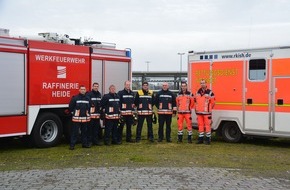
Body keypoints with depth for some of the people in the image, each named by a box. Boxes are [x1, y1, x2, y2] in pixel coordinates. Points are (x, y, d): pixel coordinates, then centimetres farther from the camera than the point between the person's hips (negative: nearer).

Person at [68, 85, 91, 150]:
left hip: (85, 118, 5)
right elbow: (70, 107, -3)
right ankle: (72, 145, 0)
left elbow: (89, 107, 22)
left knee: (84, 132, 13)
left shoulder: (87, 99, 10)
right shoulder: (75, 98, -6)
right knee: (75, 132, -4)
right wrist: (74, 113, 3)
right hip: (77, 118, -5)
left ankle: (85, 143, 22)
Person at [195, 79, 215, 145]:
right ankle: (200, 139, 17)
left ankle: (208, 139, 2)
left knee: (207, 125, -4)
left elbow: (213, 102, 0)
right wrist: (196, 108, 18)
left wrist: (209, 108, 5)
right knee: (200, 125, 10)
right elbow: (196, 101, 23)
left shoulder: (210, 92, -6)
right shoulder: (198, 92, 12)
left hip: (207, 112, -5)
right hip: (199, 112, 5)